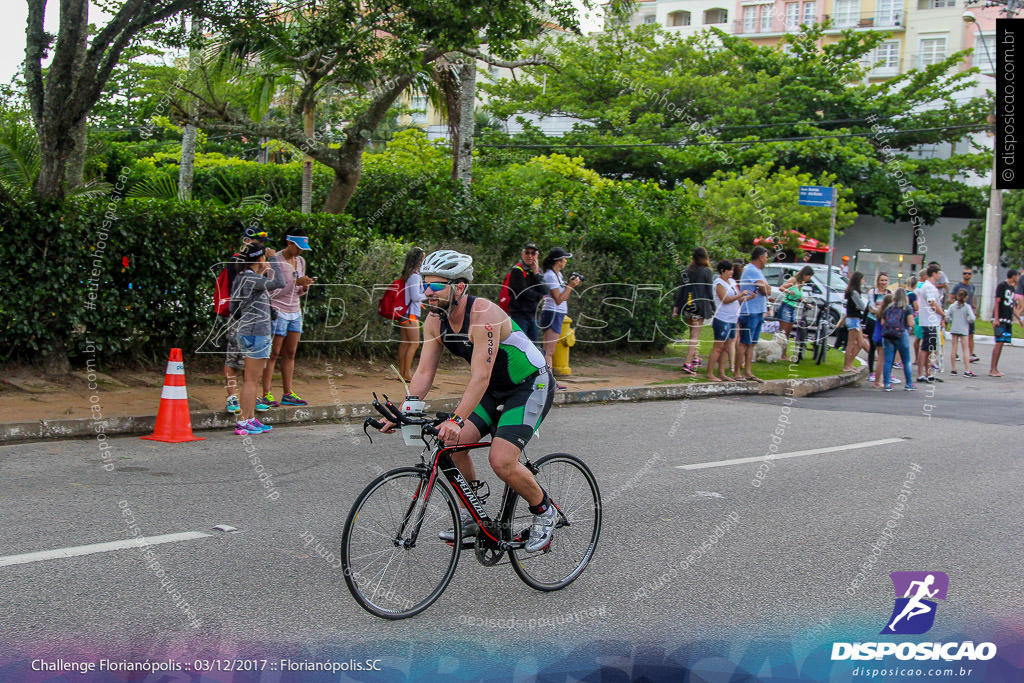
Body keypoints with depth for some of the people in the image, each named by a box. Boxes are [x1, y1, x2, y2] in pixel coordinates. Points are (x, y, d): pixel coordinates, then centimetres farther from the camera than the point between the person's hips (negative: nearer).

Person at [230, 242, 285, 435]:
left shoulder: (243, 277, 12)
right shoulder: (251, 279, -17)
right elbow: (280, 283, -26)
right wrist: (276, 268, -7)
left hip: (246, 332, 10)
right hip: (256, 334, -10)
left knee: (252, 379, 14)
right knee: (251, 379, -6)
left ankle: (251, 419, 18)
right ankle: (243, 422, -3)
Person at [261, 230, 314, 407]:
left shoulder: (300, 261, 12)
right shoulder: (275, 261, -11)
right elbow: (274, 291, -16)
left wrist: (305, 286, -5)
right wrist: (296, 282, -22)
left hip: (295, 312, 7)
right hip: (277, 311, -7)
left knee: (290, 354, 8)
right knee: (273, 354, -7)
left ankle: (288, 394, 12)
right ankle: (266, 395, -4)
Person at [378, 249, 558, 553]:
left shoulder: (484, 314, -30)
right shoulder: (435, 320, -6)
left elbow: (480, 377, -37)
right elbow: (424, 372, -7)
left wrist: (457, 419, -47)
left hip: (531, 385, -8)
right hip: (495, 389, 8)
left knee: (501, 460, -21)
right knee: (452, 444, -7)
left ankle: (544, 512, 5)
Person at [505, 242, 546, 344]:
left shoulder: (537, 270, 13)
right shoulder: (517, 270, -8)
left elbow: (544, 291, 0)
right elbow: (522, 292, -16)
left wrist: (536, 273, -8)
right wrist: (539, 296, -2)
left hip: (532, 315, 7)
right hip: (519, 315, -7)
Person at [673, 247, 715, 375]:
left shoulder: (687, 270, 6)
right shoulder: (706, 271, -6)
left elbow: (681, 289, 7)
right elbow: (709, 291, -6)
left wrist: (676, 306, 11)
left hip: (687, 306, 5)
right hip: (700, 307, -5)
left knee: (693, 334, 21)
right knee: (695, 336, -5)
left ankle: (694, 359, 29)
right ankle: (688, 363, -12)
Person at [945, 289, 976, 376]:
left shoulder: (952, 306, -1)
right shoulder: (967, 307, -9)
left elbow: (947, 316, -5)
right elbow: (972, 318, -16)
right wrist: (967, 320, 5)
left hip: (954, 329, 3)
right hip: (963, 330, -3)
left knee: (954, 349, 8)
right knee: (965, 350, -1)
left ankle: (953, 369, 11)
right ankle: (967, 370, -6)